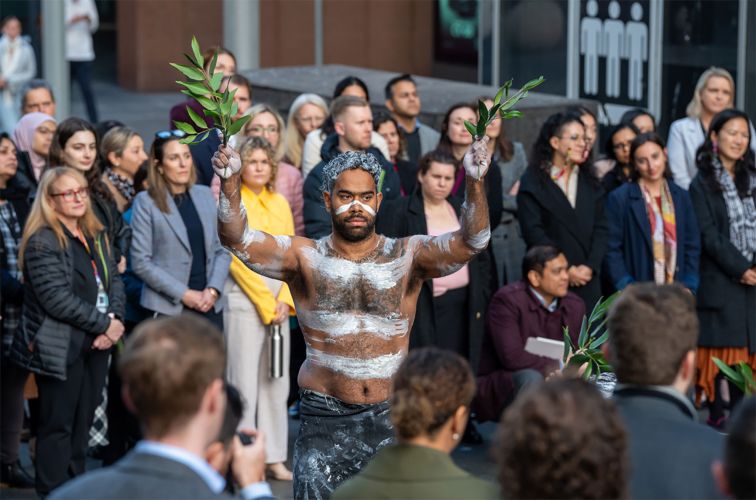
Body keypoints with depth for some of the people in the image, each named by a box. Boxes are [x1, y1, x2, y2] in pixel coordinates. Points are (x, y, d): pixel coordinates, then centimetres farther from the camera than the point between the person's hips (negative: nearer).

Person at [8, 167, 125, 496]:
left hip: (96, 344, 7)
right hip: (61, 348, -7)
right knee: (58, 425, -1)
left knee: (83, 423, 14)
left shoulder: (96, 236, 12)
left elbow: (114, 280, 10)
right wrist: (104, 324, -17)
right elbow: (58, 298, -22)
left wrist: (114, 320, -9)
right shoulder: (43, 242, -15)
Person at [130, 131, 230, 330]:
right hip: (168, 309, -4)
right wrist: (184, 294, -10)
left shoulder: (205, 195, 12)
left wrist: (213, 290, -4)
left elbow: (222, 249, 12)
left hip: (210, 305, 4)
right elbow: (141, 262, -6)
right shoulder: (146, 202, -2)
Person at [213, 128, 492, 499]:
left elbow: (471, 242, -12)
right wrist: (230, 182, -28)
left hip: (392, 415, 1)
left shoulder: (408, 257, 2)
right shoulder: (305, 258, 1)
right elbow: (237, 239, -10)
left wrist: (475, 183, -30)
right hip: (325, 420, -1)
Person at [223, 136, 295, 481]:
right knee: (245, 380, -5)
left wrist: (285, 300, -4)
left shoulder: (280, 204, 12)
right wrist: (265, 304, -11)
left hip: (280, 301, 5)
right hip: (245, 298, -5)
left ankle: (274, 457, 12)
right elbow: (236, 259, -10)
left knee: (277, 380, 7)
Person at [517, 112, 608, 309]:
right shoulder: (532, 182, 0)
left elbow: (601, 228, 9)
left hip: (588, 281, 4)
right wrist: (566, 270, -12)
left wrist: (590, 266, -6)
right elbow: (533, 232, -7)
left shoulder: (589, 182, 15)